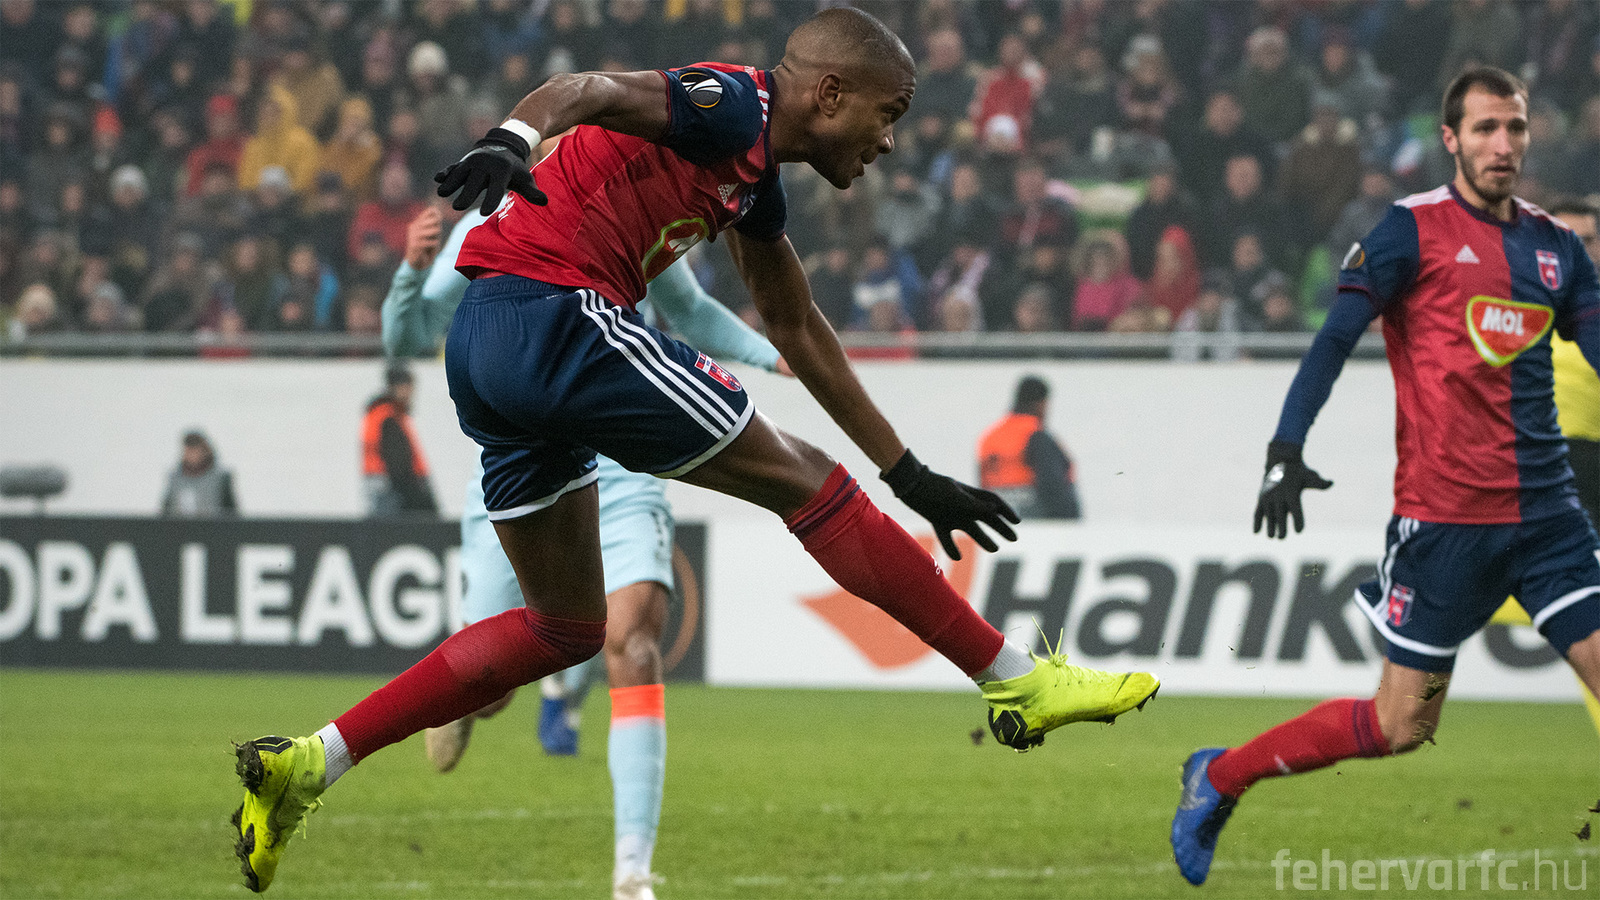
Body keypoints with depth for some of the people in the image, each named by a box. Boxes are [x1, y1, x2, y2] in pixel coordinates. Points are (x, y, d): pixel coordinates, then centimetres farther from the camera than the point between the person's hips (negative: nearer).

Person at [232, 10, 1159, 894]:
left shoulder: (755, 176, 23)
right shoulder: (732, 106, -6)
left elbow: (798, 330, 33)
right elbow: (592, 90, -23)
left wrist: (911, 476, 36)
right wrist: (514, 138, -46)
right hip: (555, 311, -10)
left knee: (569, 628, 17)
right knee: (804, 480, -1)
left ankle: (307, 764, 12)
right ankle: (1020, 681, 5)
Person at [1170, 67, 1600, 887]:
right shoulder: (1415, 229, -4)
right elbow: (1335, 338, -9)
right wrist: (1286, 448, -21)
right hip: (1443, 513, -5)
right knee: (1400, 725, 0)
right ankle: (1218, 779, 20)